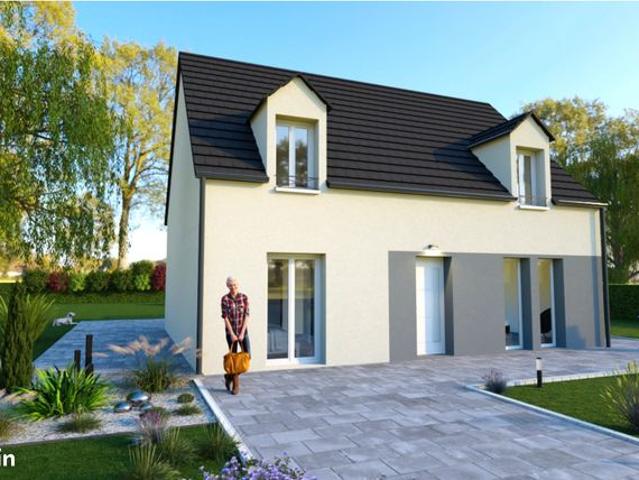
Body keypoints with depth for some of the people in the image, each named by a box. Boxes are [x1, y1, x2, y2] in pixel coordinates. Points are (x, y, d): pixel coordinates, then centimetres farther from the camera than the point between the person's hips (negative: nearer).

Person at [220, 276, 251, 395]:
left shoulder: (244, 297, -3)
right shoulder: (225, 299, -9)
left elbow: (246, 315, -5)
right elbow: (225, 317, -10)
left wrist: (242, 333, -12)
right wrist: (232, 334, -14)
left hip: (243, 331, 2)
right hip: (230, 331, -2)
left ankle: (229, 375, 22)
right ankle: (236, 386, 15)